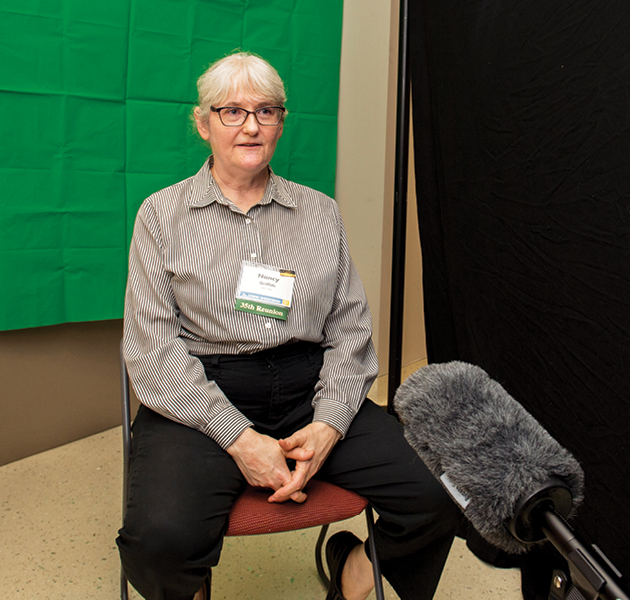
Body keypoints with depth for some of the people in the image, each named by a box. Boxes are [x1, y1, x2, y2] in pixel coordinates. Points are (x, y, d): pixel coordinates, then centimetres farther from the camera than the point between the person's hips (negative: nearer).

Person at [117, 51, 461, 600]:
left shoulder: (321, 212, 14)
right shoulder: (163, 214, 6)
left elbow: (351, 328, 9)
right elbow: (151, 345, -3)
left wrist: (328, 425, -9)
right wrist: (239, 437, -14)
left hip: (310, 392, 3)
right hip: (202, 399, -2)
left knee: (440, 494, -17)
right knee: (161, 539, -30)